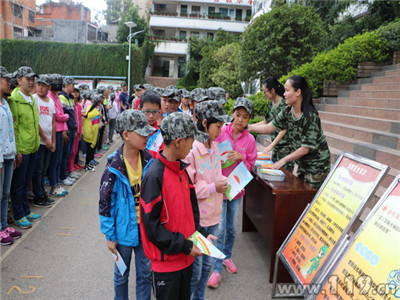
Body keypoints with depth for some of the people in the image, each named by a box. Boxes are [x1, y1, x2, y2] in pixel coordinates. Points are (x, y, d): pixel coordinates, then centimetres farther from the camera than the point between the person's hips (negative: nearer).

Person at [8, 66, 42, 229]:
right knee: (18, 184, 5)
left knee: (26, 182, 18)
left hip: (33, 148, 8)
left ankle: (25, 211, 29)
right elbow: (12, 127, -16)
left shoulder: (32, 98, 12)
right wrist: (17, 151, -17)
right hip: (21, 150, -8)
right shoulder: (14, 99, -13)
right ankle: (18, 216, 17)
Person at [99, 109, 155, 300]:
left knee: (146, 273, 16)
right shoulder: (114, 167, -18)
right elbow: (105, 202, -10)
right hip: (124, 229, -3)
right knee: (122, 274, 19)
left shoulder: (149, 160, -7)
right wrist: (110, 236, -7)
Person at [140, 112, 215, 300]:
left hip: (186, 256, 8)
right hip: (166, 259, -8)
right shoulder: (154, 177, -23)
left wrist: (201, 233, 2)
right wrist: (184, 246, -18)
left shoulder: (182, 169, 3)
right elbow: (152, 226, -21)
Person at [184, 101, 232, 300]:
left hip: (212, 216, 8)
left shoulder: (214, 147, 5)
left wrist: (224, 182, -2)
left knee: (207, 265, 21)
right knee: (194, 270, 7)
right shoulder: (190, 150, -21)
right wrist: (212, 188, -20)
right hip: (195, 218, -8)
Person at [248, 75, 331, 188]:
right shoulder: (287, 112, -3)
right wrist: (248, 127, -9)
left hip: (317, 166, -7)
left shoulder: (310, 116, -23)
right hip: (302, 165, 7)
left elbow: (306, 148, -21)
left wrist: (284, 160, -15)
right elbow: (269, 127, 0)